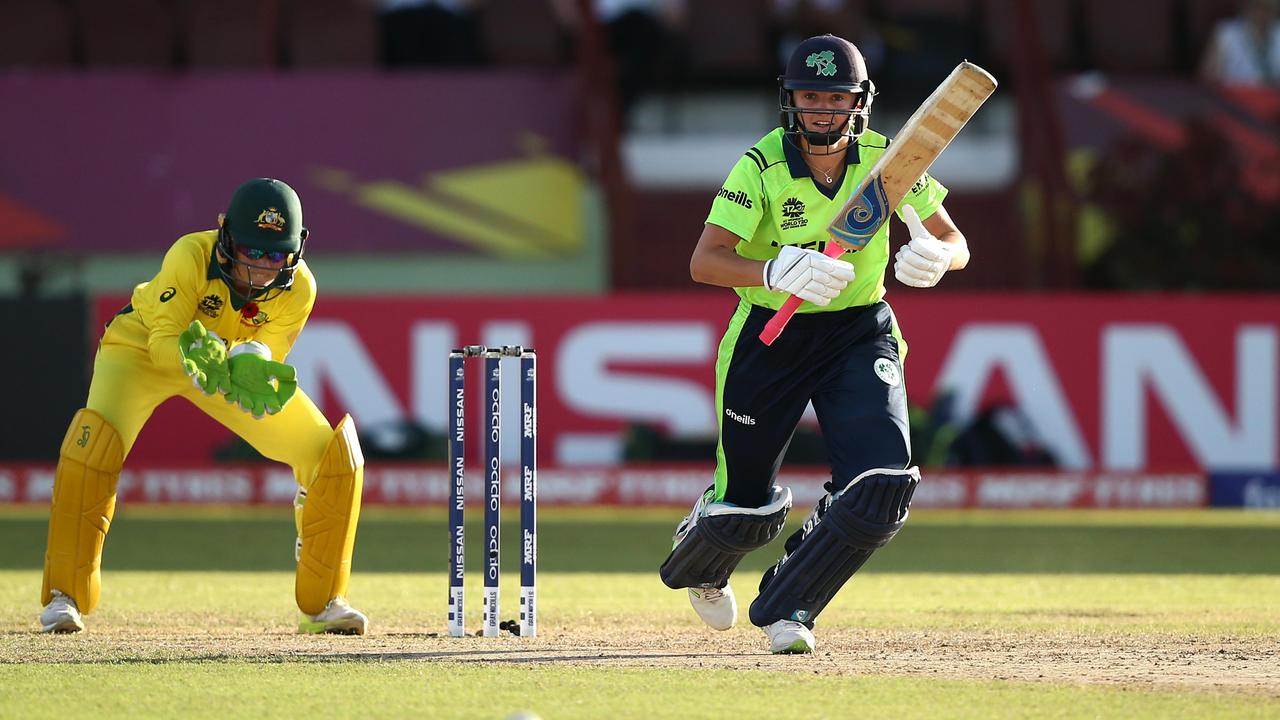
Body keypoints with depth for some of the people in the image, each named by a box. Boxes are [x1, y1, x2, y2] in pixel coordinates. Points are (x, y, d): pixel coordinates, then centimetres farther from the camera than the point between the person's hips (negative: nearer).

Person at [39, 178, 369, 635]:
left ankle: (321, 602, 9)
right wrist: (195, 358, -54)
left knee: (332, 453, -8)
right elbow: (163, 342, -32)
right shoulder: (190, 257, -34)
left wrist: (252, 367, -48)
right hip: (144, 347, -4)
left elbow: (268, 354, -24)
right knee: (94, 438, -33)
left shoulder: (297, 288, -24)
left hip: (230, 361, 4)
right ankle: (64, 596, -21)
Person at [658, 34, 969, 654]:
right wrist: (778, 271, -45)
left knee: (884, 486, -19)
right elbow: (704, 262, -27)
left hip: (860, 332, 2)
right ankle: (700, 567, 45)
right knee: (747, 507, 5)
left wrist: (934, 257, -29)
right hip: (769, 337, -2)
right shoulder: (763, 166, -18)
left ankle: (786, 608, 2)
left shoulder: (885, 160, -9)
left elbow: (956, 246, -4)